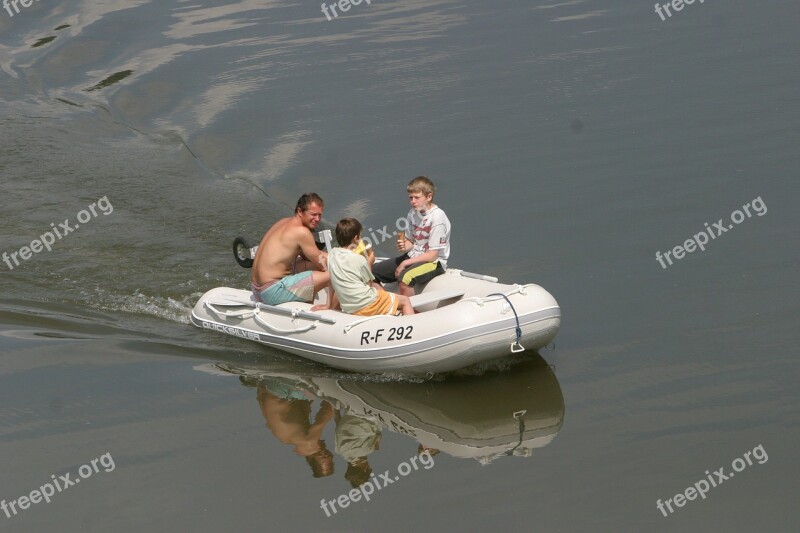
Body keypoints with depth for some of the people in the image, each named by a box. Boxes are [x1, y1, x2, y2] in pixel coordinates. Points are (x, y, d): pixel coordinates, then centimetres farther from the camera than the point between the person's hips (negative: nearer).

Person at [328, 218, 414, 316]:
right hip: (366, 306, -8)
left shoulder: (332, 254, 1)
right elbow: (369, 283, -5)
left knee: (377, 286, 36)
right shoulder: (359, 259, -18)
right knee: (405, 300, 8)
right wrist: (369, 263, 5)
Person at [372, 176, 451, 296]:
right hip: (413, 257, 9)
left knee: (404, 279, -38)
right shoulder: (413, 214, 5)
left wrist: (406, 263, -15)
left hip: (433, 262, -8)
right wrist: (404, 246, -7)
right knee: (372, 273, 1)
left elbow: (432, 255, -18)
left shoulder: (438, 217, -18)